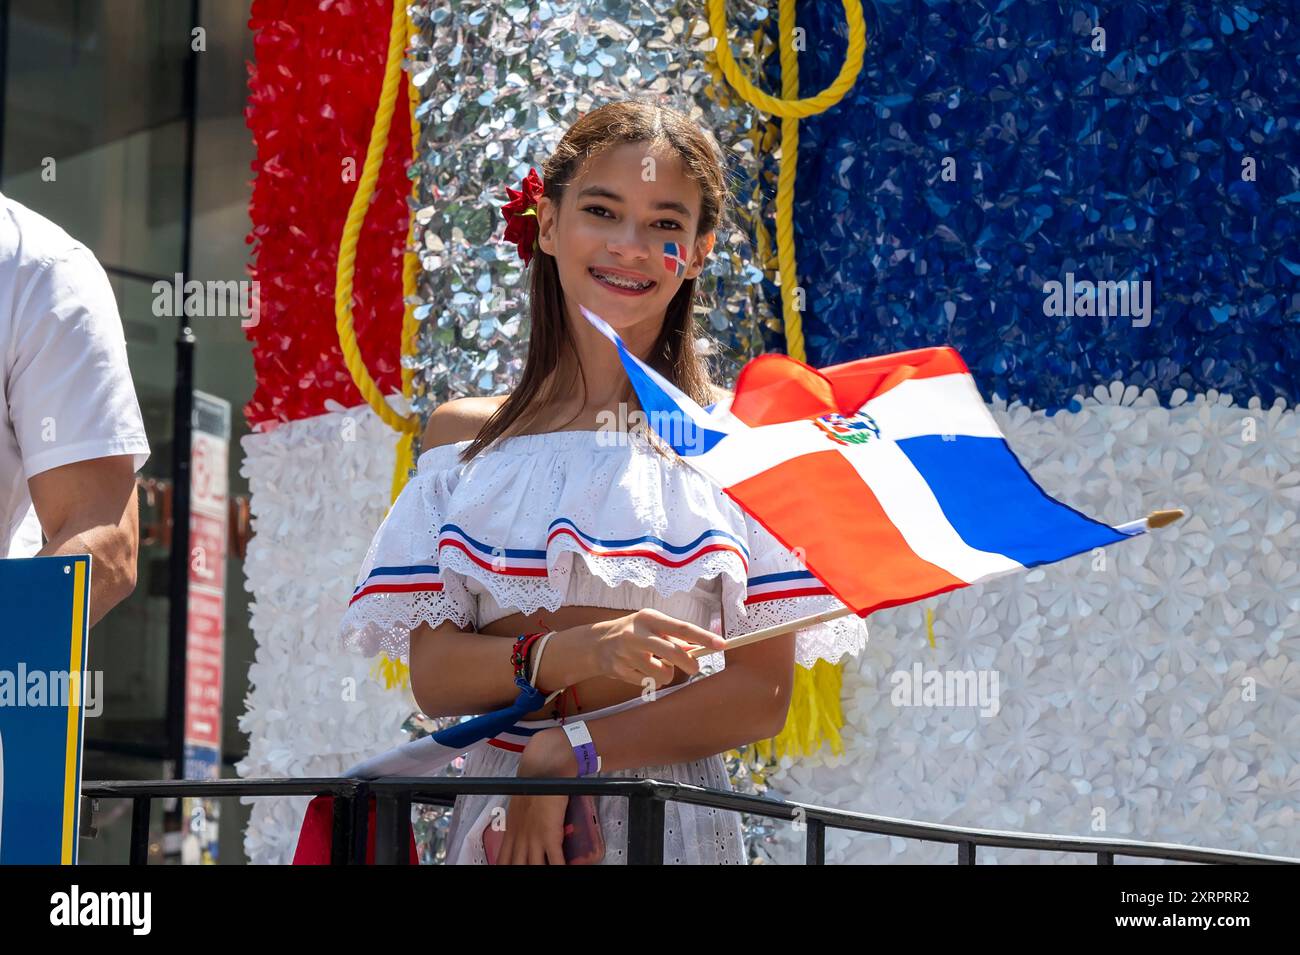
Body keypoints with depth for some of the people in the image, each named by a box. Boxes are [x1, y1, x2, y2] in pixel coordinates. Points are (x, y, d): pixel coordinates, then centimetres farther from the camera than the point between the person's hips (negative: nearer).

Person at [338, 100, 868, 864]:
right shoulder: (464, 436, 7)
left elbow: (763, 694, -5)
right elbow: (434, 675, 0)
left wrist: (565, 753, -14)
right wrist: (573, 656, -18)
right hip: (501, 821, 2)